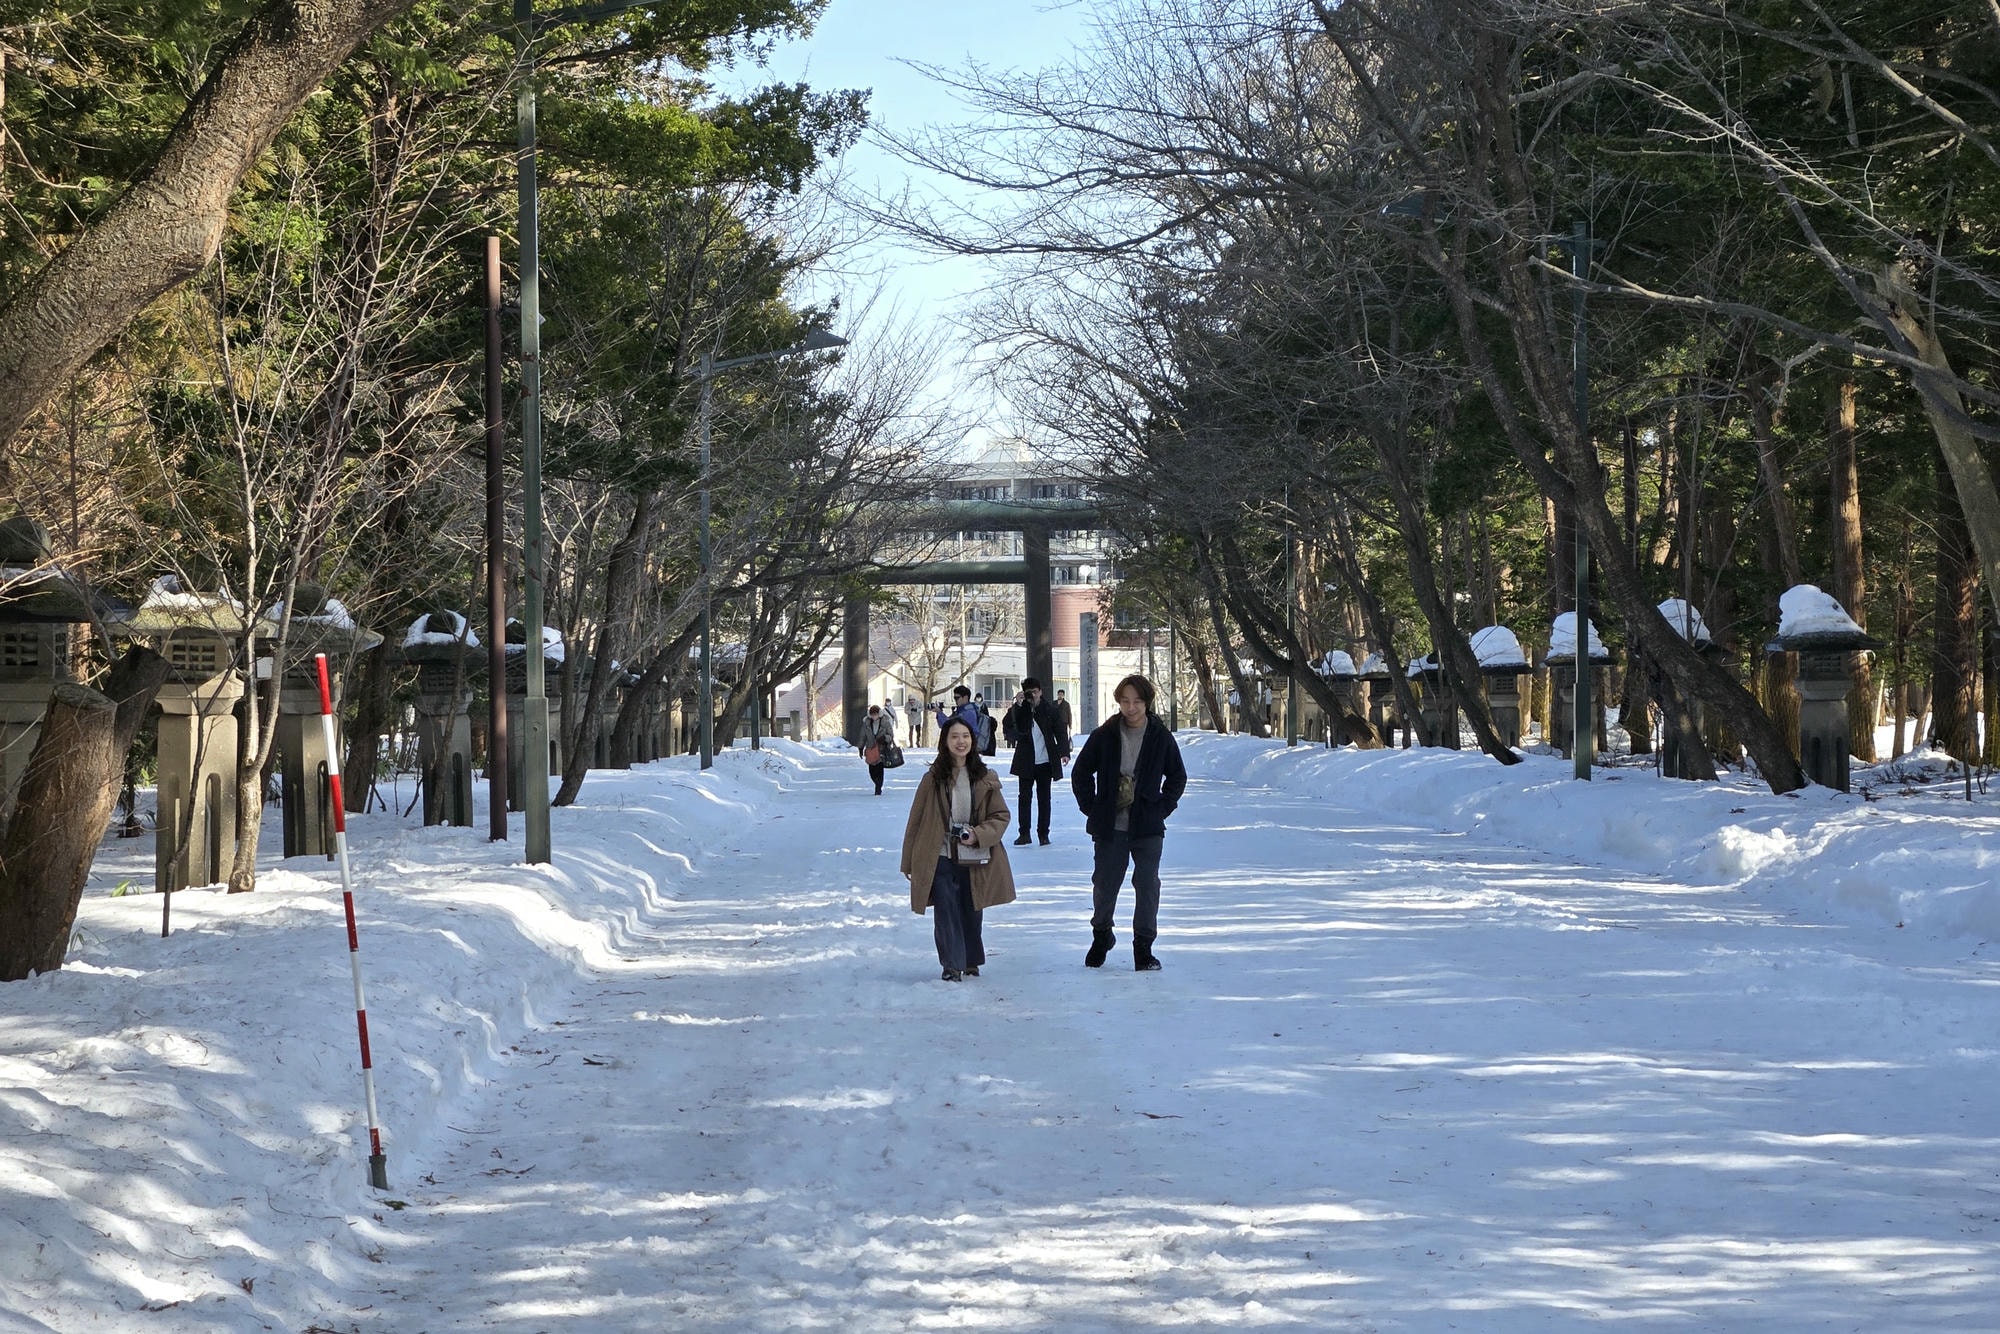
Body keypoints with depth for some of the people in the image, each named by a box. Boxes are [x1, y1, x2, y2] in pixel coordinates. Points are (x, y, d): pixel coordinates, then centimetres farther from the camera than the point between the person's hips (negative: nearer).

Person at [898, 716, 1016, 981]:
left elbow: (1001, 816, 6)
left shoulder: (985, 779, 1)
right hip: (941, 859, -2)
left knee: (972, 913, 12)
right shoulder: (933, 779, -3)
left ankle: (971, 963, 29)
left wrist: (979, 835, -13)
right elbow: (917, 820, 3)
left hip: (975, 860, 2)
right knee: (947, 912, -7)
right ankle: (952, 966, 0)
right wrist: (910, 862, 2)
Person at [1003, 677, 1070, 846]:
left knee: (1044, 798, 3)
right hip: (1026, 762, 1)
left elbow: (1060, 731, 0)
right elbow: (1009, 727, -12)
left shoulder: (1049, 710, 0)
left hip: (1045, 762, -1)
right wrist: (1017, 706, -19)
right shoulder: (1020, 710, 2)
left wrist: (1064, 751, -12)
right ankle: (1024, 833, 7)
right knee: (1024, 797, 1)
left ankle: (1043, 834, 9)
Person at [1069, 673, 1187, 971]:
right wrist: (1091, 808, 3)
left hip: (1147, 827, 0)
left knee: (1147, 885, -4)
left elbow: (1177, 776, 13)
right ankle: (1101, 936, 31)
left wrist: (1162, 807, 3)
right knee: (1104, 884, 7)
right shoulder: (1104, 736, -1)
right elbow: (1081, 773, 10)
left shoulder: (1160, 737, 0)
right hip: (1109, 827, 0)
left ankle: (1143, 947, 6)